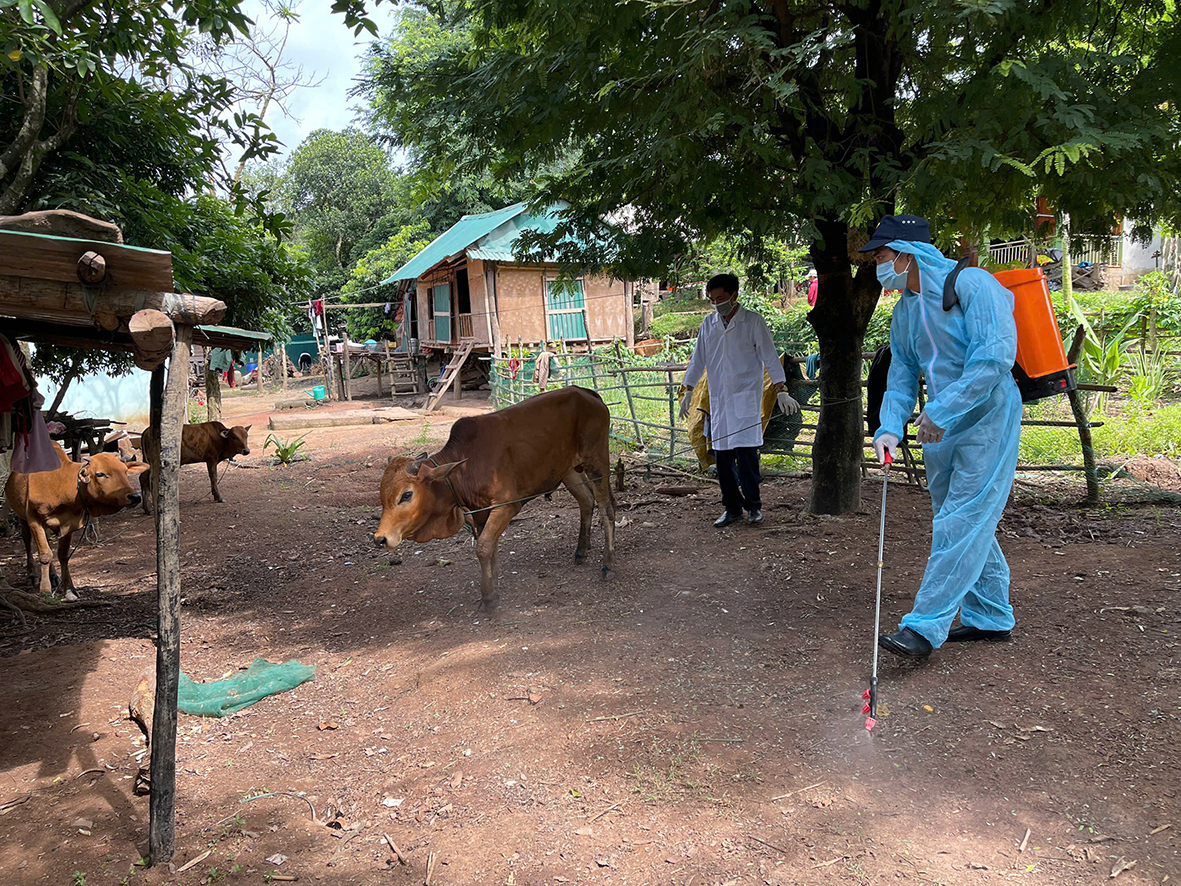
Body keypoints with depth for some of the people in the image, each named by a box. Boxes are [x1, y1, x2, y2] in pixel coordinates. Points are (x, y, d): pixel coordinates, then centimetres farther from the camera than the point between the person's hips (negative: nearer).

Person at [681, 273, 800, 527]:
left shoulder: (753, 321, -1)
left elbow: (770, 357, -2)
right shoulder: (709, 324, 11)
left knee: (746, 452, -10)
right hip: (719, 399, 4)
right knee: (722, 455, 3)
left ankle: (753, 505, 5)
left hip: (746, 398, -4)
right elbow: (698, 359, 17)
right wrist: (688, 392, 15)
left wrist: (780, 391, -10)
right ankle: (732, 508, 13)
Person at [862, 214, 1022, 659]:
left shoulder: (972, 285, -14)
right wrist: (890, 427, -4)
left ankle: (924, 627, -10)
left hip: (986, 421, -8)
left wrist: (940, 411, -26)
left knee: (960, 525, -10)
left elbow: (994, 358, -24)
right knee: (969, 525, 14)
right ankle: (990, 617, 27)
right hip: (940, 428, 8)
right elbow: (901, 376, 13)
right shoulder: (903, 312, 11)